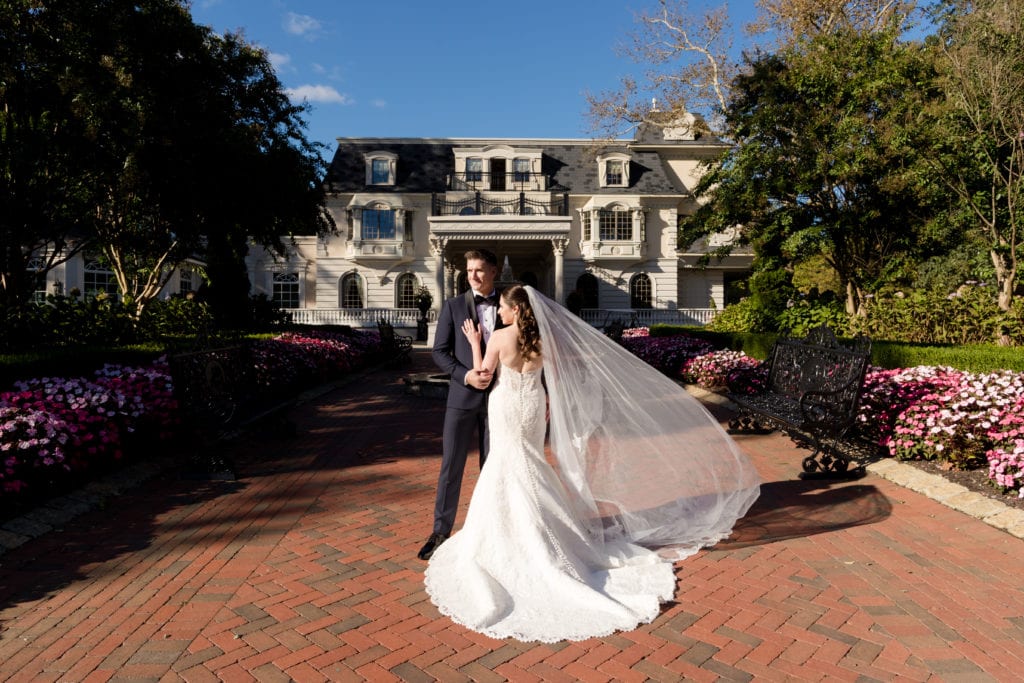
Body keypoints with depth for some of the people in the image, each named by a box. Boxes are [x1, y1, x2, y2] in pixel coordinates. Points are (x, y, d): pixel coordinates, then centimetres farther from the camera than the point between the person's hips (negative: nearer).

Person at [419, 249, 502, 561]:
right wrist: (465, 375, -17)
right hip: (462, 395, -1)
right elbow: (440, 351, -2)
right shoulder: (453, 306, 2)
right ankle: (441, 531, 17)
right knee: (451, 465, 3)